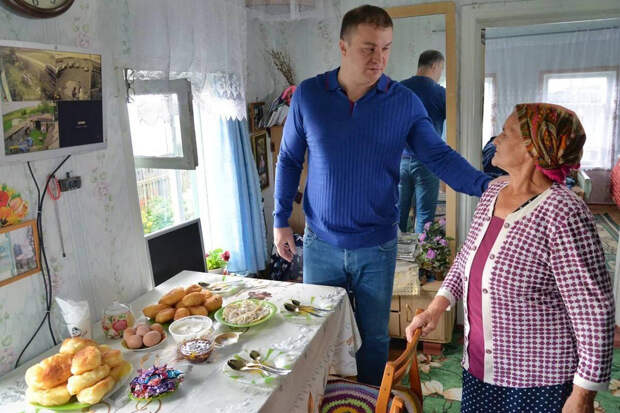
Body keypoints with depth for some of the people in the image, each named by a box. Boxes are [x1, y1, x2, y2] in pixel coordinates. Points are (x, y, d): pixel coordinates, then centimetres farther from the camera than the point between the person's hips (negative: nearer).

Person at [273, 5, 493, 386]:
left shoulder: (405, 102, -5)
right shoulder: (308, 95, -4)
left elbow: (440, 156, -6)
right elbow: (289, 161, 3)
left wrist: (486, 185, -24)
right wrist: (281, 221, 0)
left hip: (377, 247, 0)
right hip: (320, 243, 1)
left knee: (374, 337, 15)